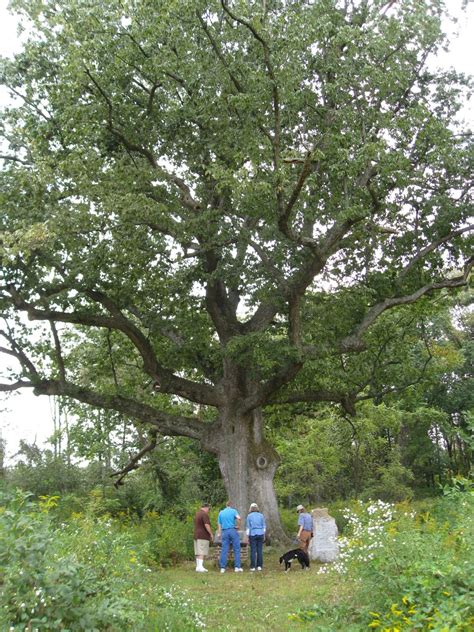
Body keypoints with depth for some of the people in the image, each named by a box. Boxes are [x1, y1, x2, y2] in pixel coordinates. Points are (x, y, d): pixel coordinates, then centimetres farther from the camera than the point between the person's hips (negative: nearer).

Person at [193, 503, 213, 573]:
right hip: (203, 536, -9)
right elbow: (206, 525, -21)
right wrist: (211, 534, -11)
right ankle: (200, 566, -17)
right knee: (202, 552, -11)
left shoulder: (197, 514, 17)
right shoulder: (204, 514, -12)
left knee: (198, 552, 8)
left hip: (196, 535, 9)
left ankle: (198, 566, 9)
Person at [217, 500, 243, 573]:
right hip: (233, 530, -3)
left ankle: (222, 568, 3)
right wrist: (238, 526, -4)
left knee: (224, 550, 4)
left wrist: (219, 533, 15)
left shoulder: (221, 513, 14)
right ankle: (237, 567, 1)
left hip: (224, 532, 3)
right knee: (237, 549, 3)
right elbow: (238, 518, -17)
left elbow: (219, 524, 12)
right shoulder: (233, 511, 2)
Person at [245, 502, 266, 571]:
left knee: (253, 551, 1)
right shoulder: (261, 515, 4)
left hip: (252, 535, -2)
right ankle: (259, 566, 5)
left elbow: (248, 527, -1)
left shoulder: (249, 516, -2)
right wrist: (264, 536, 14)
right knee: (260, 550, 5)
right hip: (260, 534, 2)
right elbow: (264, 526, 6)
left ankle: (253, 566, 1)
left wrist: (248, 537, 4)